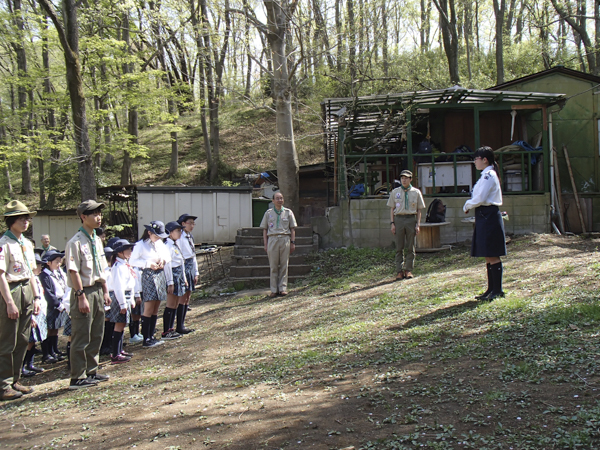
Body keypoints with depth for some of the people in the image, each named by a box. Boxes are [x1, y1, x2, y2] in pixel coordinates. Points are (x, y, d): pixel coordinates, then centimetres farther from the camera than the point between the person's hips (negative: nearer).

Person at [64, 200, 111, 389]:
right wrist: (82, 296, -19)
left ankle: (91, 372, 26)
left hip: (97, 290, 8)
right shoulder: (76, 242, -14)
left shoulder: (97, 240, 11)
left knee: (96, 335, 15)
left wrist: (105, 291, 14)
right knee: (81, 337, -1)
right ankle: (78, 377, 9)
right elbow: (74, 271, -17)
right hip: (84, 292, -8)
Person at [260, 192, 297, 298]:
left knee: (284, 265, 0)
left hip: (285, 239, 0)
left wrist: (293, 242, 2)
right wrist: (265, 244, 3)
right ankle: (274, 290, 2)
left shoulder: (288, 212, 13)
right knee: (273, 266, -1)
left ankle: (283, 288, 5)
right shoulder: (268, 213, 14)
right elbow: (264, 229, 12)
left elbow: (292, 229, 12)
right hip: (272, 239, 0)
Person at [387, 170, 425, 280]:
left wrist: (418, 224, 0)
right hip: (399, 219, 0)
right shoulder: (395, 192, 10)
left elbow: (419, 210, 8)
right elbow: (392, 209, 10)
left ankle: (408, 270, 10)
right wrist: (392, 223, 0)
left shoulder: (416, 192, 8)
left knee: (410, 247, 3)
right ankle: (399, 271, 3)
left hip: (411, 219, 0)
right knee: (399, 247, 1)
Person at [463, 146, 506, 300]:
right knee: (488, 256, 12)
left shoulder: (489, 175, -13)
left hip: (489, 217, -10)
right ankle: (491, 289, 18)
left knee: (492, 255, -5)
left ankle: (497, 290, 0)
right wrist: (470, 205, 4)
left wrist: (467, 206, -4)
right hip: (484, 217, 10)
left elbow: (480, 198, -19)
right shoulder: (486, 175, 17)